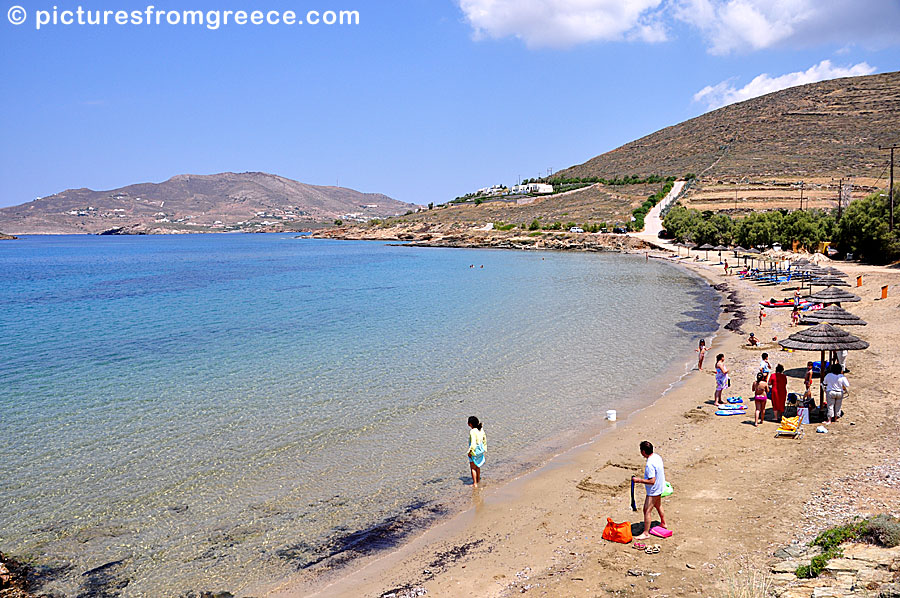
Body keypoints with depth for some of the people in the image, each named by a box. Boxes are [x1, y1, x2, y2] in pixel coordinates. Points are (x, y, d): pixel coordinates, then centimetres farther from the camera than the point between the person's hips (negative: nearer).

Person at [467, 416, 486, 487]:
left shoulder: (472, 432, -24)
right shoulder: (481, 430, 0)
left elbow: (473, 443, -27)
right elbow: (485, 439, 11)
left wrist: (470, 452, -17)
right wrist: (484, 448, 21)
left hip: (474, 452, -8)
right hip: (480, 450, 8)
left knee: (473, 468, 4)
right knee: (477, 466, 25)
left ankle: (475, 483, 5)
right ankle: (478, 480, 39)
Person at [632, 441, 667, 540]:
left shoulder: (650, 464, -32)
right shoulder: (657, 457, -4)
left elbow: (652, 481, -32)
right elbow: (663, 470, 11)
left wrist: (639, 480, -24)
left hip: (653, 491, -10)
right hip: (660, 487, 10)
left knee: (647, 511, -1)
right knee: (658, 506, 30)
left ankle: (646, 533, 6)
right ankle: (663, 523, 49)